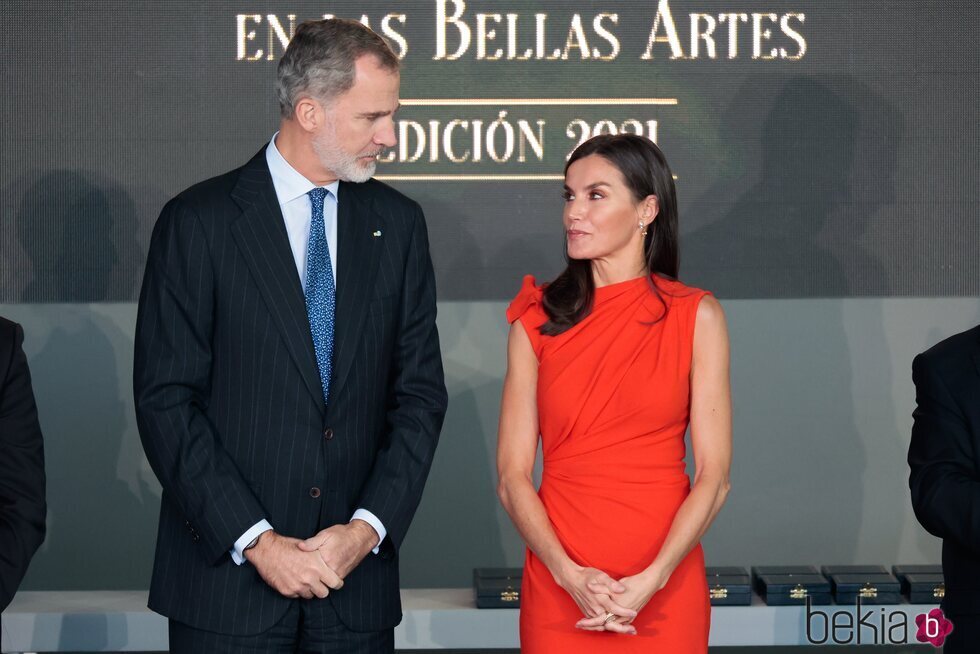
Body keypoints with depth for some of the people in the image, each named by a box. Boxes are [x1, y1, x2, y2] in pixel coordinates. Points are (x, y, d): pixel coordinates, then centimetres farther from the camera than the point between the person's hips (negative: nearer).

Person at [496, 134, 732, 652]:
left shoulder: (696, 316, 0)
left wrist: (650, 581, -16)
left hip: (664, 586, -1)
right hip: (558, 585, 1)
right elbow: (512, 477, -2)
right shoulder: (538, 319, 2)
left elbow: (713, 476, -4)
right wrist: (571, 576, -15)